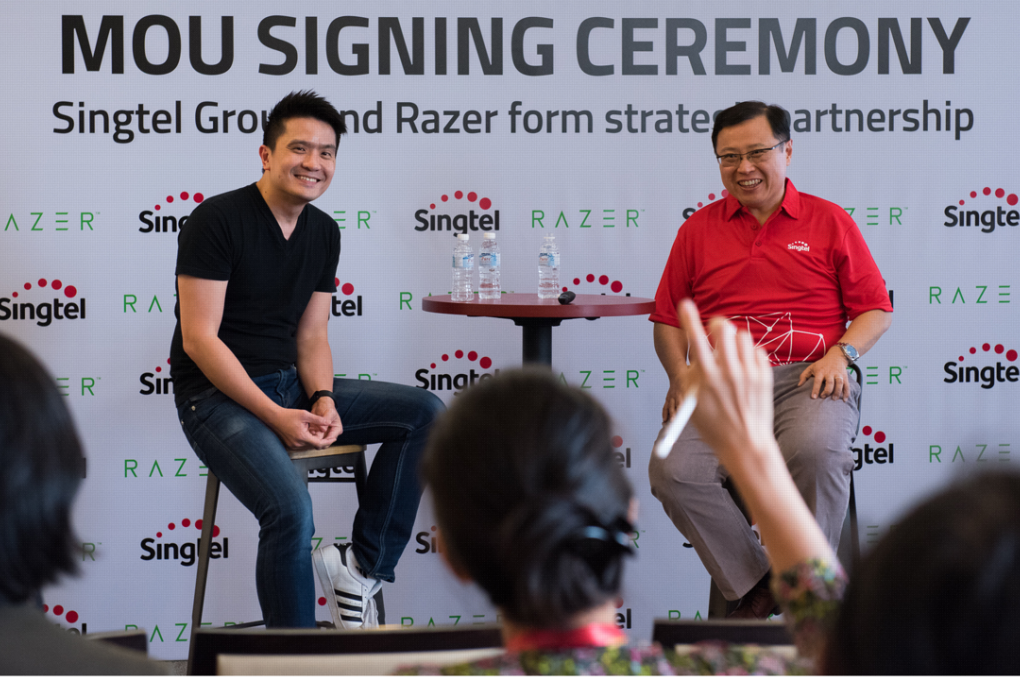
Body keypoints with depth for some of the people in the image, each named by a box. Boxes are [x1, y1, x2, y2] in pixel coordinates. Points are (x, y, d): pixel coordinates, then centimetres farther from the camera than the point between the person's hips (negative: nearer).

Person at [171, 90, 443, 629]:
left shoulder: (324, 232, 9)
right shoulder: (217, 220, -13)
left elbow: (311, 337, 12)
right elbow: (199, 340, -17)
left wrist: (322, 399, -10)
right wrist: (276, 417, -22)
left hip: (290, 385, 8)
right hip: (218, 397, -7)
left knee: (425, 413, -7)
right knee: (291, 508, -32)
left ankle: (362, 563, -6)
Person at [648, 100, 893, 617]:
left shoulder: (829, 221, 13)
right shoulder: (698, 230, 18)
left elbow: (876, 309, 13)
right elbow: (668, 318, 20)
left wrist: (841, 353, -6)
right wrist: (680, 374, 2)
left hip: (807, 379, -2)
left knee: (815, 450, -37)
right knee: (673, 471, -27)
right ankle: (753, 587, -11)